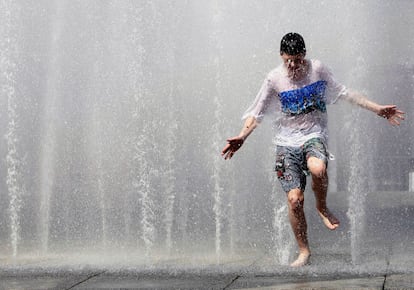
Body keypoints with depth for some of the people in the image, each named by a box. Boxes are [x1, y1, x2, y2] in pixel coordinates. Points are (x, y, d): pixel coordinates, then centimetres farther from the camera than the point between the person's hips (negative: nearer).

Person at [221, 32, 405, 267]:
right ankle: (304, 252, 8)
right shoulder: (275, 79, -1)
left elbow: (343, 92, 12)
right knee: (294, 199, -10)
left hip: (314, 135, 0)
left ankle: (323, 208, -5)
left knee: (317, 168, -36)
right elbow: (257, 113, 3)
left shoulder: (318, 69, 1)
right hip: (287, 142, 1)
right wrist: (241, 137, -13)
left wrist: (378, 109, 12)